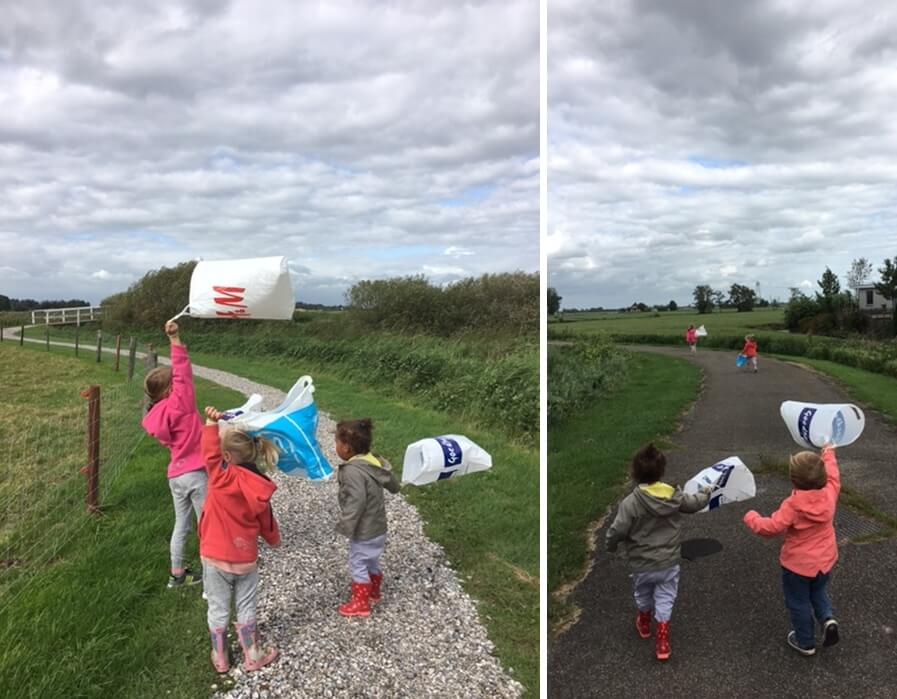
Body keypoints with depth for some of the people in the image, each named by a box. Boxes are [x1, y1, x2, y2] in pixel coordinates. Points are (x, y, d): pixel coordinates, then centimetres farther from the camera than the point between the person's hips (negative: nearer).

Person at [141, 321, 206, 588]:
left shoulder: (156, 416, 5)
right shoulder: (179, 404, -15)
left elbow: (169, 443, 13)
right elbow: (184, 372, -21)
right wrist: (175, 340, -25)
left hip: (175, 474, 7)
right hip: (195, 473, -7)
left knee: (181, 526, 17)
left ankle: (177, 574, 26)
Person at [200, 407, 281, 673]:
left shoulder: (221, 477, -21)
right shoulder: (260, 490, -8)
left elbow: (209, 452, -19)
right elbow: (266, 522, 5)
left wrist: (211, 422, -21)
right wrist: (274, 539, 23)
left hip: (215, 558, -2)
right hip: (246, 559, 2)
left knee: (218, 609, 16)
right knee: (246, 609, 19)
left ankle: (220, 658, 31)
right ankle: (252, 656, 29)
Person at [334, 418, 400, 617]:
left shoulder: (352, 470, -28)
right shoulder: (375, 462, 0)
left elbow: (356, 501, -32)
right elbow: (394, 486, 11)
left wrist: (345, 525, -21)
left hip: (364, 531, -9)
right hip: (377, 526, 9)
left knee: (358, 564, 10)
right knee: (371, 562, 26)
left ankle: (360, 604, 24)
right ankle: (373, 592, 45)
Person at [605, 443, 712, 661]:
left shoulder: (631, 502, -24)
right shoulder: (674, 496, -11)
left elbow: (617, 531, -22)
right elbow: (694, 503, 8)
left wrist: (610, 545, 0)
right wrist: (706, 493, 30)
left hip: (642, 565, -1)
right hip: (668, 563, 1)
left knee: (643, 595, 24)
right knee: (665, 600, 14)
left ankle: (644, 622, 47)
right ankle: (662, 640, 15)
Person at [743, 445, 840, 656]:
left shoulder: (793, 505, -30)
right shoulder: (830, 493, -16)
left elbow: (771, 527, -29)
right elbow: (832, 475, 5)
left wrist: (751, 518, -11)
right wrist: (828, 454, 21)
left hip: (798, 564, -5)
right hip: (825, 560, 5)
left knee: (798, 603, 16)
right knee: (818, 592, 32)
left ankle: (805, 642, 29)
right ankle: (828, 619, 10)